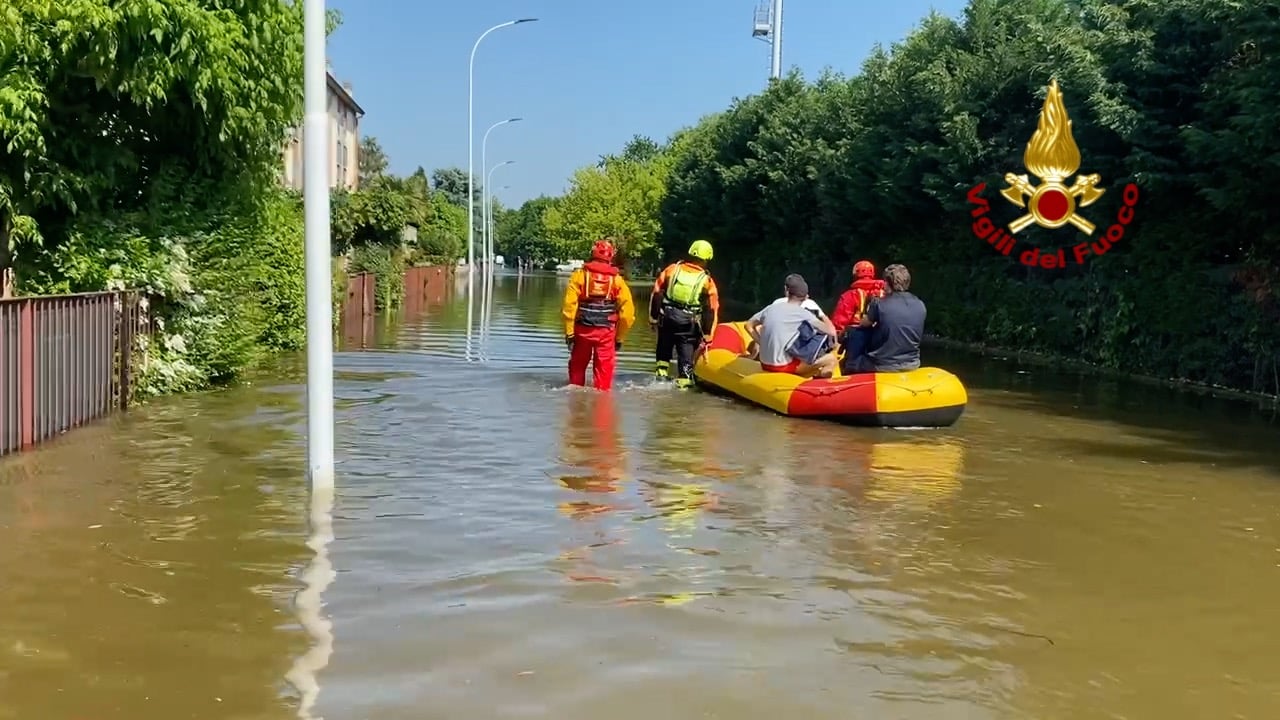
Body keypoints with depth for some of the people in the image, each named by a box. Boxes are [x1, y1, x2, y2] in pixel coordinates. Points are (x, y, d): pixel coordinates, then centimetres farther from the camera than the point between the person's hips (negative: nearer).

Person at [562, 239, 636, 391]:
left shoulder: (580, 274, 0)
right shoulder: (617, 279, 3)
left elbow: (569, 305, -9)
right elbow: (627, 311, -1)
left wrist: (569, 331, -5)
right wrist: (620, 337, 7)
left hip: (582, 329, 0)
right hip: (606, 332, 0)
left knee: (577, 366, 17)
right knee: (604, 369, 7)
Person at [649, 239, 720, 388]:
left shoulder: (672, 269, -2)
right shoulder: (707, 281, -6)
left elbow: (656, 293, 1)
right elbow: (711, 310, -5)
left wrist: (653, 317, 9)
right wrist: (707, 334, 1)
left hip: (667, 316, 2)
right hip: (689, 322, -2)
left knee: (664, 345, 23)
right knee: (686, 349, 9)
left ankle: (661, 369, 17)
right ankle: (684, 379, 9)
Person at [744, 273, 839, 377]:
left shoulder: (771, 308, 7)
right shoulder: (802, 313, -8)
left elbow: (749, 326, 18)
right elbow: (831, 332, -6)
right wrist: (824, 318, 13)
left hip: (765, 364, 7)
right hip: (783, 367, -7)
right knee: (831, 359, -1)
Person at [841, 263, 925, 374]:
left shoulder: (880, 304, -15)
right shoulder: (920, 305, -1)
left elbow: (864, 323, 3)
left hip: (883, 366, -5)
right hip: (912, 364, 5)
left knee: (849, 364, 21)